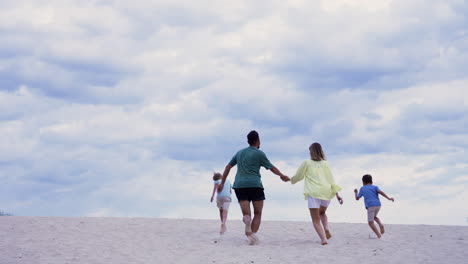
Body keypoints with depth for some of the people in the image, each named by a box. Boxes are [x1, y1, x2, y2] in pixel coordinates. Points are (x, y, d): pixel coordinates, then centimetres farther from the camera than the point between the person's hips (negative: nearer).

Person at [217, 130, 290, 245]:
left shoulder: (240, 153, 19)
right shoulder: (259, 153, 3)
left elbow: (228, 166, 20)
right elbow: (271, 167, 8)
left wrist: (222, 183, 25)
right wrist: (282, 175, 25)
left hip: (239, 185, 4)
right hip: (255, 185, -4)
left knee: (247, 214, 0)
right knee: (258, 213, 5)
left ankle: (247, 219, -37)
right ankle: (253, 235, -16)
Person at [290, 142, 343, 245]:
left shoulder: (307, 163, 7)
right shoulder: (325, 163, 15)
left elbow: (298, 176, 15)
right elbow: (331, 180, 11)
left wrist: (291, 179, 36)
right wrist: (337, 194, 10)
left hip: (314, 193, -4)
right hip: (326, 192, 4)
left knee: (316, 219, 1)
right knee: (322, 212, 27)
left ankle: (323, 238, -18)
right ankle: (326, 228, 0)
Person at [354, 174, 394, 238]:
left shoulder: (362, 188, 16)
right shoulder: (374, 187, 18)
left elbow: (357, 198, 22)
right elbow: (380, 192, -1)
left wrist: (355, 192, 41)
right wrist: (388, 198, -7)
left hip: (370, 206, -4)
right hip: (378, 205, 4)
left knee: (370, 222, -1)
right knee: (374, 217, 29)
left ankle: (378, 235, -17)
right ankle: (380, 224, 1)